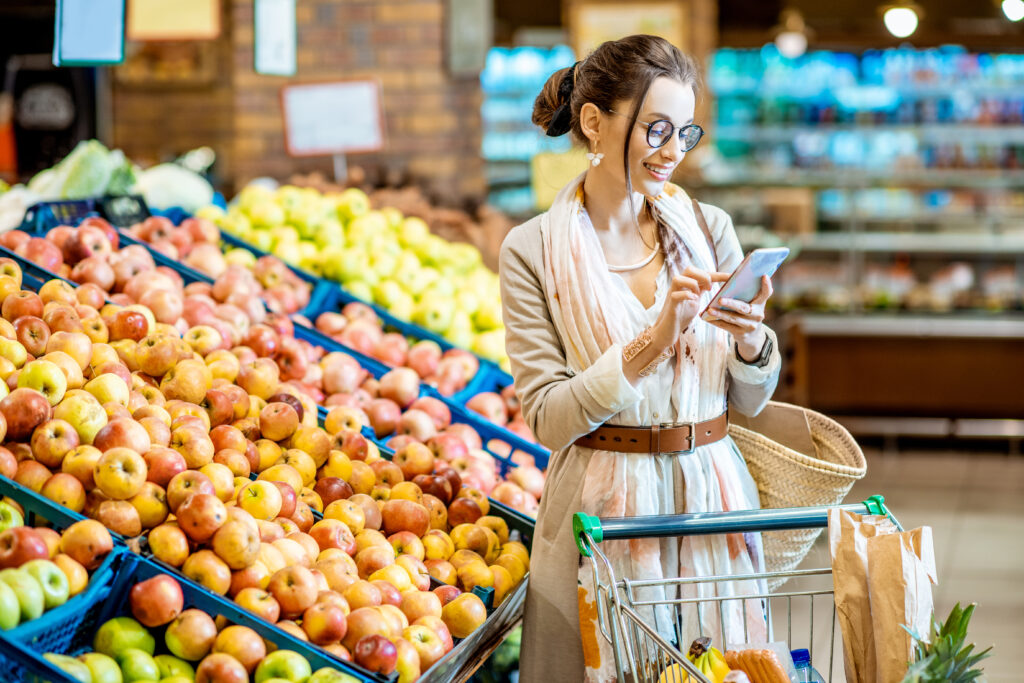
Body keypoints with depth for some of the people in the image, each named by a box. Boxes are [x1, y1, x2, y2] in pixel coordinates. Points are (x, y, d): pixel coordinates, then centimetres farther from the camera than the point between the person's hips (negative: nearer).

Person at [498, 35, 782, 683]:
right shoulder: (532, 251, -6)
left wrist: (752, 340, -15)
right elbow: (549, 419, -12)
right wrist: (654, 341, -22)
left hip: (711, 493, 3)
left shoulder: (709, 227, 3)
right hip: (603, 503, -3)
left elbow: (751, 400, 6)